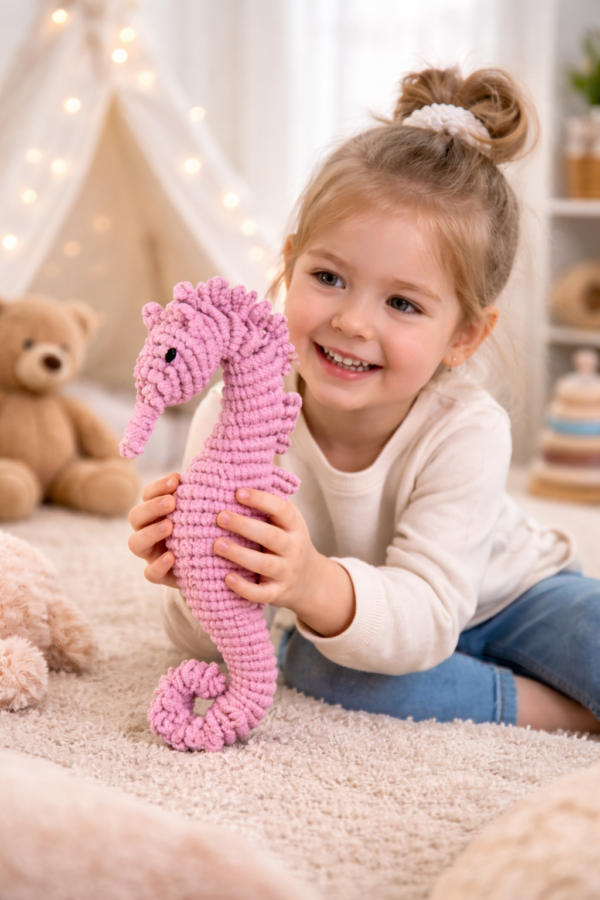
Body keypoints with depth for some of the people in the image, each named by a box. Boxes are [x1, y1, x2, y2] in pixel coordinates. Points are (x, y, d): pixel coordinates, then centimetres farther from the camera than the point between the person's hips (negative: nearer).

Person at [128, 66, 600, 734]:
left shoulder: (465, 433, -33)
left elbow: (421, 621, -40)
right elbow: (209, 643, -19)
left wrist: (316, 586, -61)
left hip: (504, 599, -3)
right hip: (359, 621, 3)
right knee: (313, 661, -31)